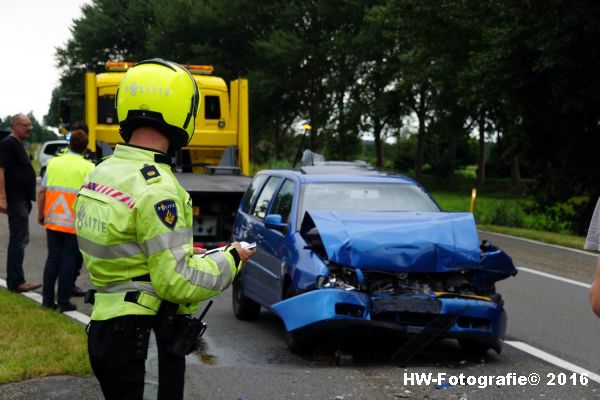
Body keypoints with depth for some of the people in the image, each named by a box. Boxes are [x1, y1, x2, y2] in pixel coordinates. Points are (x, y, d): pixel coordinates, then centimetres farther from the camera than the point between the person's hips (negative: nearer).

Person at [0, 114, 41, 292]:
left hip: (22, 200, 10)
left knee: (18, 239, 12)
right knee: (19, 239, -10)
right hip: (16, 200, -10)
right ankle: (16, 282, -8)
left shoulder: (17, 144, 18)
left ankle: (14, 280, 17)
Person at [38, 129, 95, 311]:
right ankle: (63, 301, 5)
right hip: (75, 223, -3)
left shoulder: (54, 162, 5)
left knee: (52, 258, 13)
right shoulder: (88, 168, -6)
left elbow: (42, 191, 5)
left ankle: (47, 298, 15)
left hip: (53, 221, 4)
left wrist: (40, 214, 15)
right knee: (69, 260, 4)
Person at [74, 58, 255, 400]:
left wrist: (179, 250, 16)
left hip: (106, 329, 9)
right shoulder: (155, 189, -21)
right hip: (145, 340, -9)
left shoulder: (100, 174, 8)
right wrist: (230, 260, -6)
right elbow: (177, 283, -22)